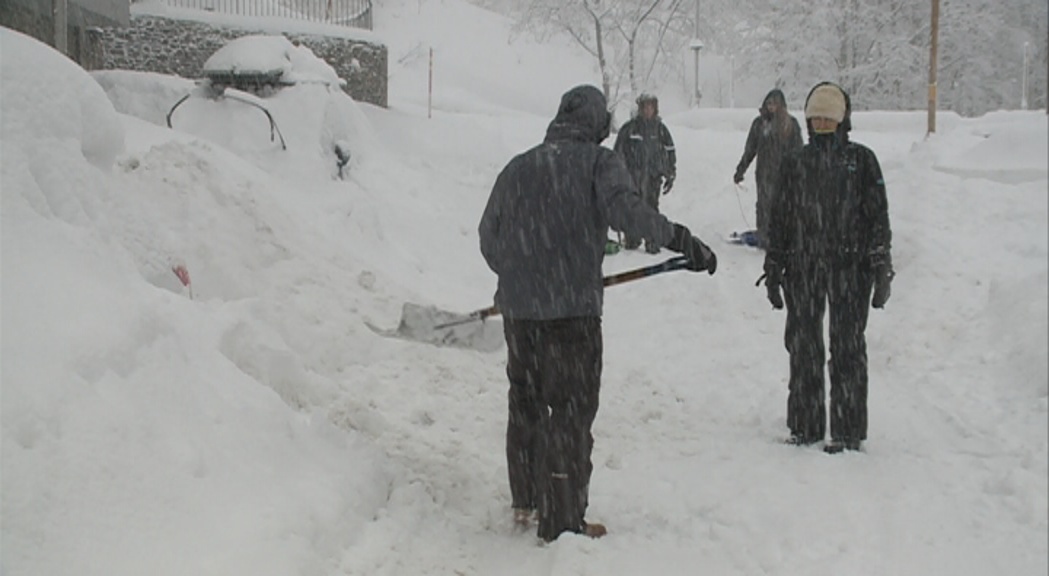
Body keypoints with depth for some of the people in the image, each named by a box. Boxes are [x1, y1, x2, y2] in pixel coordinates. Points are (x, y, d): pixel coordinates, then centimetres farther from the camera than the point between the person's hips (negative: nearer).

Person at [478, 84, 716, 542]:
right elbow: (625, 209, -21)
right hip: (573, 308, -5)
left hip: (517, 309, 5)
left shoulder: (517, 168, 11)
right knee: (571, 410, 2)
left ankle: (525, 499, 34)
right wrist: (682, 240, -18)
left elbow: (489, 238, 14)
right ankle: (562, 521, 5)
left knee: (525, 402, 21)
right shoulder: (599, 161, -2)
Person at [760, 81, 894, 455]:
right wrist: (773, 270, 11)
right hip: (802, 267, 3)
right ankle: (805, 425, 17)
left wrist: (882, 270, -4)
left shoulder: (861, 160, 3)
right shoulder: (796, 164, 11)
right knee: (802, 345, 6)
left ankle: (848, 431, 6)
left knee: (847, 347, -1)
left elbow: (878, 217, 2)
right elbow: (779, 219, 14)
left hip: (849, 266, -3)